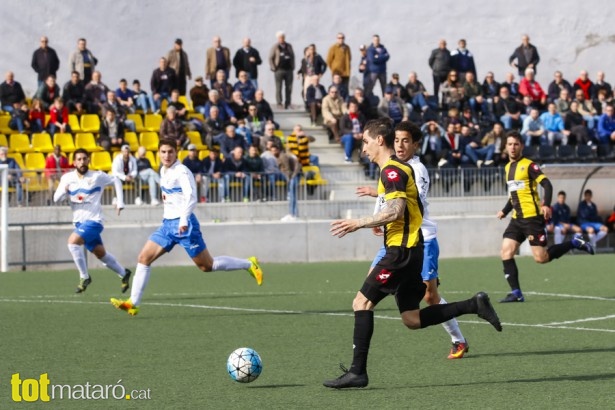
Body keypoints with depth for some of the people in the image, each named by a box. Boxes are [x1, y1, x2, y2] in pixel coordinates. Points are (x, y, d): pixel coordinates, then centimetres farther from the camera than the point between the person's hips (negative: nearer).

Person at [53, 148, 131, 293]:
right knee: (101, 254, 16)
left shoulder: (97, 176, -6)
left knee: (73, 241, -26)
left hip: (93, 221, -5)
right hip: (79, 221, 5)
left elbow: (116, 182, 9)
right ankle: (124, 274, 38)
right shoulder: (67, 178, 1)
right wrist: (64, 190, -25)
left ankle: (84, 277, -14)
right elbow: (56, 198, -3)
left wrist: (120, 202, 3)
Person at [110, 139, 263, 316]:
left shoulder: (181, 172, -14)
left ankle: (249, 264, 15)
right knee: (144, 258, -2)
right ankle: (133, 303, -2)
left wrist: (184, 219, -38)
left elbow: (191, 196, -27)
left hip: (184, 224, -8)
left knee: (207, 266, -2)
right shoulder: (163, 171, 11)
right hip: (168, 223, 8)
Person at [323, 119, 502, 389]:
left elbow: (395, 211, -23)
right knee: (412, 320, 10)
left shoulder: (392, 171, -12)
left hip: (401, 250, -10)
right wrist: (379, 222, 25)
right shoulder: (401, 168, 19)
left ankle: (357, 371, -11)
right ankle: (474, 305, 10)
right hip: (409, 250, 10)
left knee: (362, 302, -10)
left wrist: (358, 223, -20)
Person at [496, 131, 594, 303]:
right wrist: (505, 211, 20)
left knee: (541, 258, -9)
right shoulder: (507, 168, 15)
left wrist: (546, 205, -30)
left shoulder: (528, 165, -8)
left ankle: (575, 243, 10)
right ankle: (516, 292, -2)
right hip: (517, 218, 7)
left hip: (533, 217, -7)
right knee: (506, 252, -5)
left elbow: (547, 184, -17)